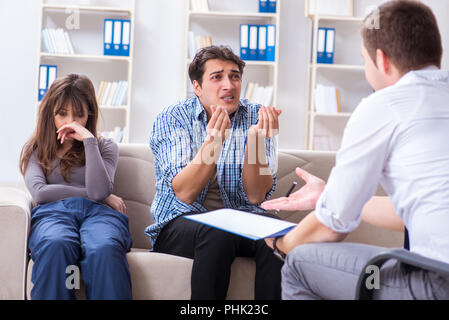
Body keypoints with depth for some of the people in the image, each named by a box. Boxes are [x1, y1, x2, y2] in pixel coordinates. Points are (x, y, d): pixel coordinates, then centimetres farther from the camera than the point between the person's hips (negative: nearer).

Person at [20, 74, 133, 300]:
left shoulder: (105, 147, 23)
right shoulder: (35, 150, 25)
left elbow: (99, 191, 2)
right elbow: (39, 193, 5)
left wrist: (89, 141, 3)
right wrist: (96, 196, 4)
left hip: (98, 212, 0)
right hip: (53, 212, 0)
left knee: (105, 249, -40)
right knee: (55, 245, -41)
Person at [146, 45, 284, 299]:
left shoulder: (257, 118, 1)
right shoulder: (171, 119, -3)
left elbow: (256, 196, -9)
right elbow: (184, 193, -16)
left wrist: (255, 139, -24)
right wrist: (213, 141, -30)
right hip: (181, 224, -2)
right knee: (217, 235, -34)